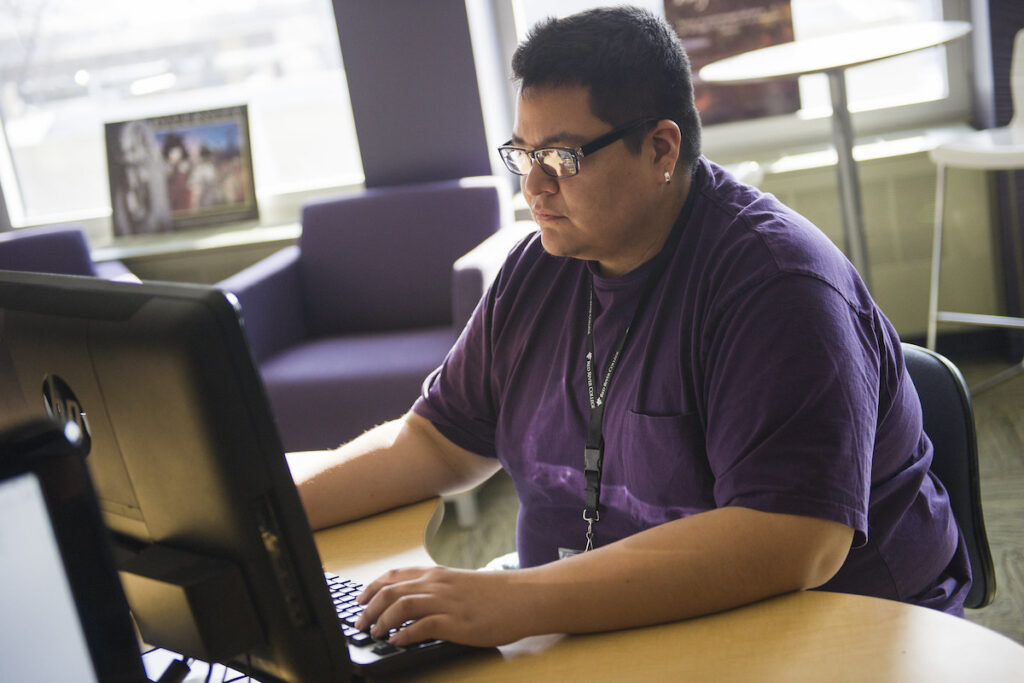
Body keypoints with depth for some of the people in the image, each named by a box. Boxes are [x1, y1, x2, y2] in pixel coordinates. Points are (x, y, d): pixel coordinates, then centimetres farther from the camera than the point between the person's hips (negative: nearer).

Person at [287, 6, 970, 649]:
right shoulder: (539, 269, 5)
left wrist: (517, 601, -35)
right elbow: (440, 442, 14)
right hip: (592, 630, 6)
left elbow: (794, 542, -30)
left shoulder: (777, 281, -19)